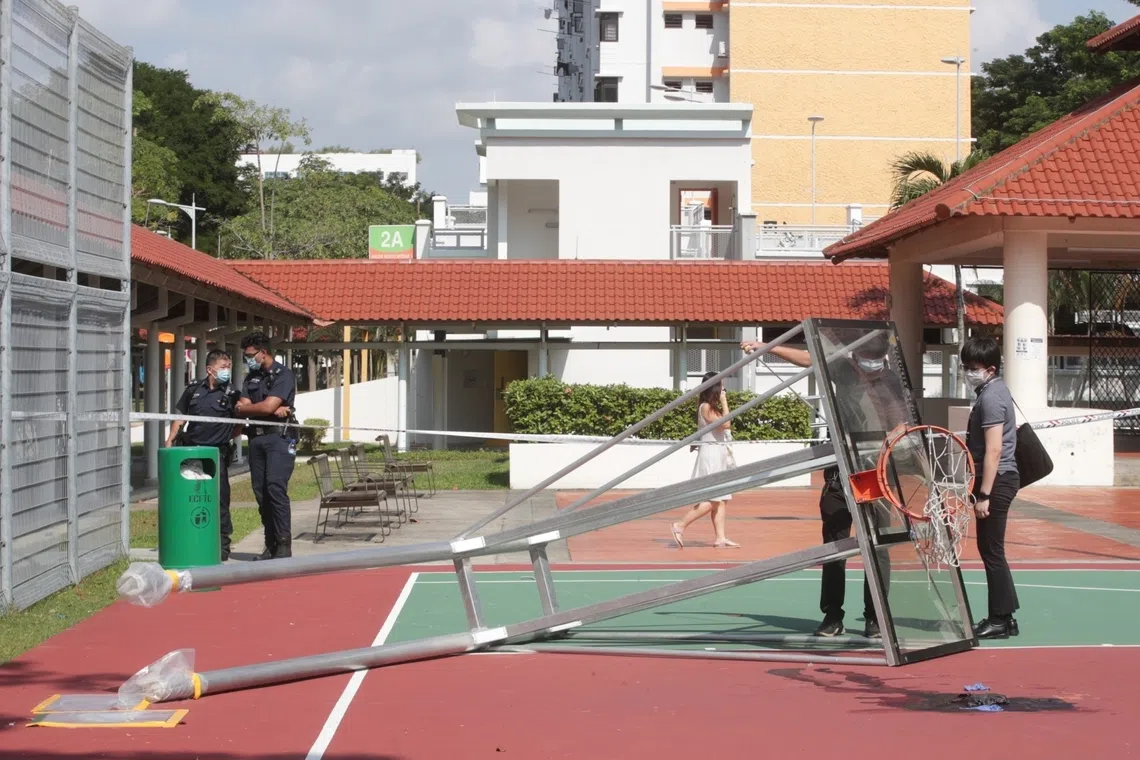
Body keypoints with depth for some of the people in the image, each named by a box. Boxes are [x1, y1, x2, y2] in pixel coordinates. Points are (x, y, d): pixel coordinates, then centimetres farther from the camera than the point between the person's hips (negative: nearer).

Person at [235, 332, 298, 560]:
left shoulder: (283, 375, -3)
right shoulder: (252, 377, 19)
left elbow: (268, 406, -13)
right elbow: (243, 407, 5)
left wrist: (244, 408, 3)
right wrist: (273, 410, -10)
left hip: (278, 437, -7)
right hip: (256, 438, 7)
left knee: (276, 488, -16)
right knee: (260, 491, 4)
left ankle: (284, 545, -16)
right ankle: (271, 545, 8)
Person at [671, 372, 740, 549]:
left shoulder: (712, 407, 16)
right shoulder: (706, 407, -11)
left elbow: (727, 425, 15)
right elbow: (725, 424, -18)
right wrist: (724, 403, -12)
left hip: (719, 454, 10)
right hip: (711, 453, -10)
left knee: (721, 500, 5)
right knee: (711, 500, -10)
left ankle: (720, 538, 4)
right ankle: (680, 526, -4)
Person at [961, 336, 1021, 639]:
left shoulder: (990, 397, -16)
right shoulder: (995, 391, 15)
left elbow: (994, 449, -22)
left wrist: (984, 494, -23)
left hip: (996, 480, -10)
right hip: (1000, 479, 10)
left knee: (992, 551, -4)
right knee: (990, 550, 15)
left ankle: (1001, 620, 2)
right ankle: (1004, 616, 21)